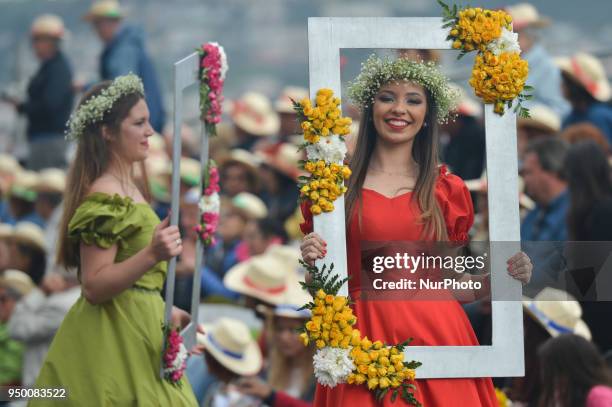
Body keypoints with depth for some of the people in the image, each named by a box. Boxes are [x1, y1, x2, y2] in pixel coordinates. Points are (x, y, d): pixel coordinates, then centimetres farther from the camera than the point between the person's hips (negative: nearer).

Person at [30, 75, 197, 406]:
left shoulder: (126, 190, 13)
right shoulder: (104, 198, -16)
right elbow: (94, 286, -22)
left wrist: (164, 312, 23)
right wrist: (152, 255, -32)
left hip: (138, 334, 10)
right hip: (114, 343, -10)